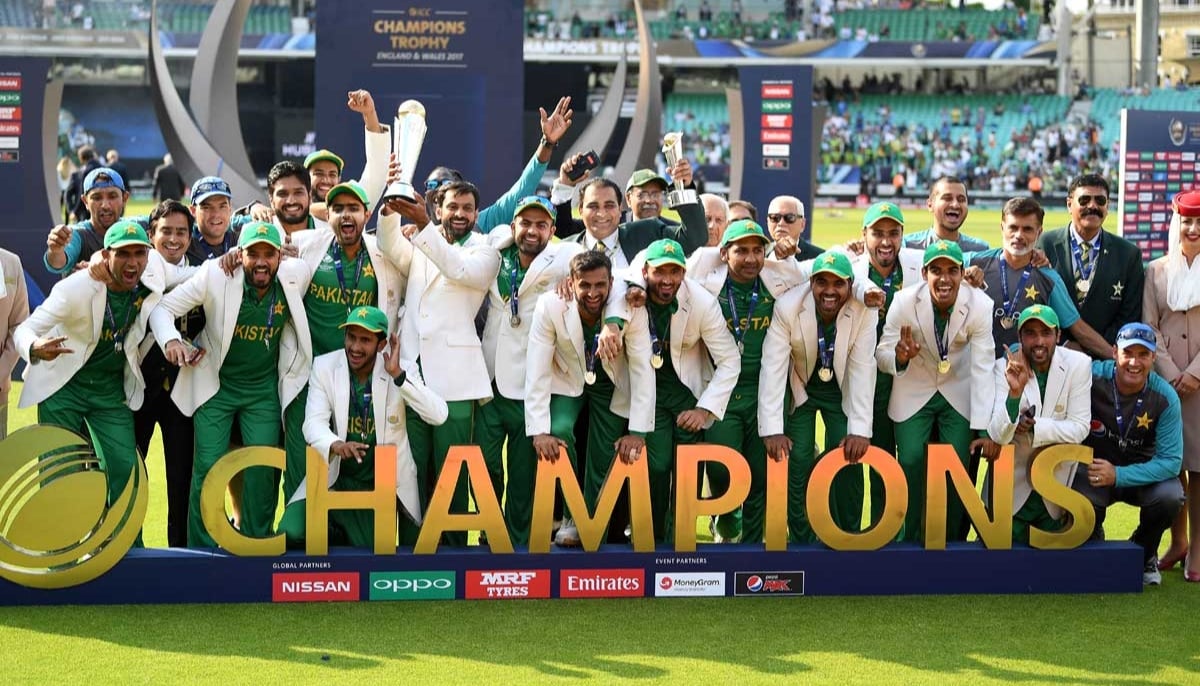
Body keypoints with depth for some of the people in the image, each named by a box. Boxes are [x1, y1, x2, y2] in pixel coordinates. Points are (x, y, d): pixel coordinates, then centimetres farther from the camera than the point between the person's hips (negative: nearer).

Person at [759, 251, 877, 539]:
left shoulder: (864, 312, -25)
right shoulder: (787, 308, -27)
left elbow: (863, 370, -24)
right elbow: (773, 367, -28)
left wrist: (860, 430, -30)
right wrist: (773, 430, -33)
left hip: (841, 392, 1)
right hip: (799, 389, -1)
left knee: (850, 459, -9)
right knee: (797, 462, -9)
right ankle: (803, 541, 7)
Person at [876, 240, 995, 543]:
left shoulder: (980, 306, -22)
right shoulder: (904, 302, -20)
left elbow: (983, 370, -20)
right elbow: (881, 355, -12)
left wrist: (985, 428, -23)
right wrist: (899, 356, -37)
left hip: (959, 394, 0)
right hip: (913, 392, 0)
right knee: (911, 462, -12)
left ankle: (953, 543, 10)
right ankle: (912, 541, 7)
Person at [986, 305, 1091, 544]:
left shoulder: (1078, 364, -12)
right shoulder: (1005, 368, -15)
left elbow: (1079, 428, -12)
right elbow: (998, 435, -22)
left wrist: (1033, 427, -23)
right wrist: (1015, 392, -38)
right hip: (1012, 490, -1)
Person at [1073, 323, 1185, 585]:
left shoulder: (1165, 398, -16)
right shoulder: (1091, 376, -19)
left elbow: (1170, 461, -17)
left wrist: (1118, 475, -28)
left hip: (1142, 472, 1)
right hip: (1093, 468, -1)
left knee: (1170, 496, -31)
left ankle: (1144, 555, 5)